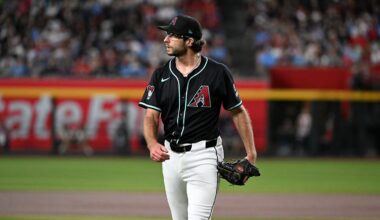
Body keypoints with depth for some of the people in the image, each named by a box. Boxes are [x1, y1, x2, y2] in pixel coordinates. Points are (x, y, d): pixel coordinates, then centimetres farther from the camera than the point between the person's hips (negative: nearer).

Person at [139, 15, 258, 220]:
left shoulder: (218, 72, -6)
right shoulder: (161, 74, 4)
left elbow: (238, 112, 2)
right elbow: (151, 116, -1)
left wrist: (251, 153, -2)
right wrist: (152, 144, -22)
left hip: (204, 155, -5)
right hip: (171, 155, 5)